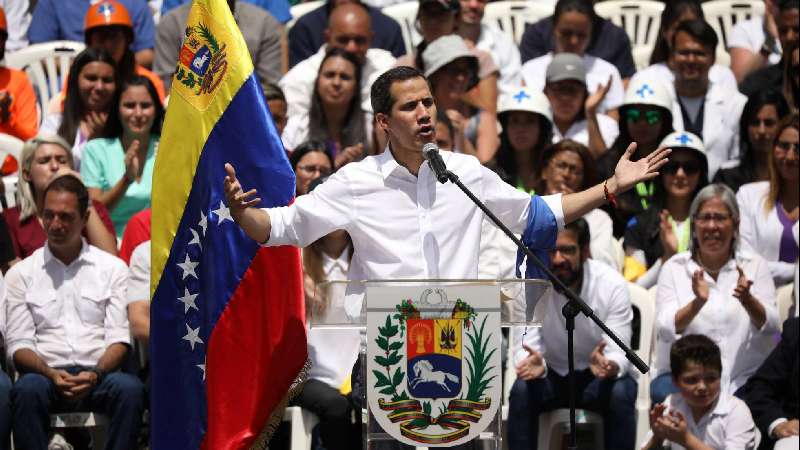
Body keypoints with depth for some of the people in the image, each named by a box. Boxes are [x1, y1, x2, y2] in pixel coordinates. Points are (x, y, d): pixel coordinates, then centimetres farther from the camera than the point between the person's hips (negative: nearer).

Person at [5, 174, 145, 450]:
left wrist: (95, 374, -14)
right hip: (46, 375, 0)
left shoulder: (112, 268, 15)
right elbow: (19, 344, 7)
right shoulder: (21, 274, 15)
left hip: (98, 376, 0)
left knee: (130, 388, -33)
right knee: (27, 390, -36)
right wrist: (51, 374, -14)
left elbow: (119, 338, 7)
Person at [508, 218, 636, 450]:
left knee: (621, 394, -33)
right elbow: (525, 347, -19)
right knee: (521, 391, -30)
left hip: (598, 377, -1)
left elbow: (619, 353, -21)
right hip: (551, 376, 1)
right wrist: (533, 362, -45)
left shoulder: (612, 284, -18)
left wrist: (610, 365, -47)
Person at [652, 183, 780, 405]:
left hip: (744, 378, 0)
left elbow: (770, 326, -3)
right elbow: (665, 329, -7)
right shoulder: (674, 268, 7)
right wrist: (697, 303, -26)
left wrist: (748, 300, -24)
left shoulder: (754, 266, 10)